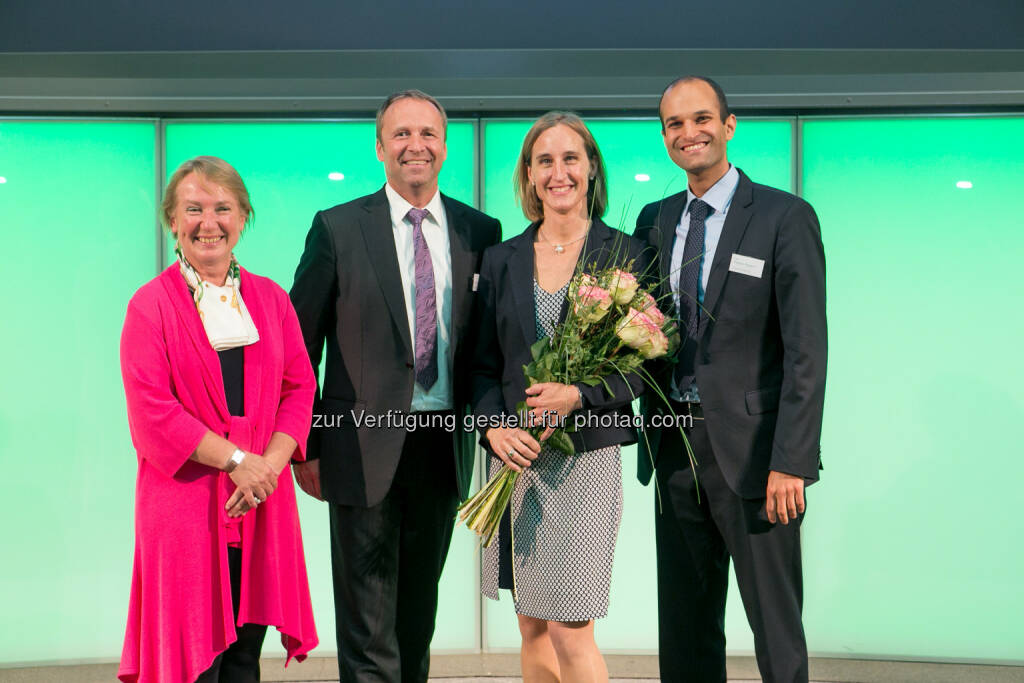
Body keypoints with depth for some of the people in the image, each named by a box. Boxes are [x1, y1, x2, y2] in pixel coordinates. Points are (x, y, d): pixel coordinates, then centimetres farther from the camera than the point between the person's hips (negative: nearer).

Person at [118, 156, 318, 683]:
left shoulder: (271, 299, 12)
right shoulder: (151, 305, -1)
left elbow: (300, 388, 7)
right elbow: (152, 412, -9)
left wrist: (270, 462, -10)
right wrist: (236, 460, -14)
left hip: (261, 504, 4)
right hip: (185, 501, -4)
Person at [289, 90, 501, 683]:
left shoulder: (480, 231, 5)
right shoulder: (338, 229, -2)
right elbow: (301, 343, -1)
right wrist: (307, 448, -4)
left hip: (444, 447, 3)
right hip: (365, 446, -3)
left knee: (420, 606, 17)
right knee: (368, 626, 1)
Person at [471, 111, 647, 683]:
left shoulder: (624, 254, 0)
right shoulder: (502, 259, 10)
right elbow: (484, 364, 10)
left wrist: (579, 394, -17)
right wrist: (494, 425, -8)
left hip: (586, 457, -4)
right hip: (516, 454, 4)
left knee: (571, 632, -6)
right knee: (532, 627, 11)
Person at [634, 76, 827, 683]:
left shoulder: (786, 217, -6)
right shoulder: (655, 221, 11)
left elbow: (806, 350, -11)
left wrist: (791, 461, -17)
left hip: (752, 450, -5)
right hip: (677, 450, 5)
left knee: (776, 630, 3)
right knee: (684, 631, 13)